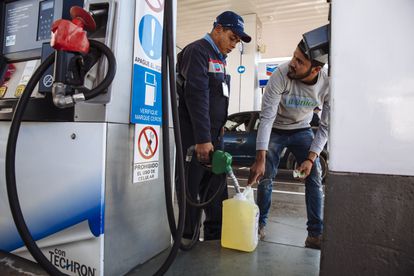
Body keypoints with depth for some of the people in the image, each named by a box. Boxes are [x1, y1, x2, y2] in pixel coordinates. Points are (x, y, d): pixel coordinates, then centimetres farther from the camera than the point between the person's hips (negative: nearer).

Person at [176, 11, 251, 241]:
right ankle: (187, 237, 13)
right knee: (191, 187, -1)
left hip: (212, 134, 9)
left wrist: (217, 132, 17)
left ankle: (217, 233, 23)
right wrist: (203, 139, -25)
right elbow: (197, 97, -21)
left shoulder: (219, 58, 20)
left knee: (216, 184, 11)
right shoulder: (197, 51, -9)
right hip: (193, 135, -9)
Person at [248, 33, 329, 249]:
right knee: (265, 177, -5)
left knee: (314, 178, -7)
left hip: (302, 131, 2)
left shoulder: (328, 84, -22)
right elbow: (266, 118, -31)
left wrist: (311, 158, -21)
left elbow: (325, 126, -13)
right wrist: (260, 159, -35)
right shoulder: (281, 75, -31)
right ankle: (260, 223, 17)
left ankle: (315, 234, 6)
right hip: (275, 130, -2)